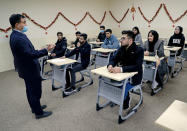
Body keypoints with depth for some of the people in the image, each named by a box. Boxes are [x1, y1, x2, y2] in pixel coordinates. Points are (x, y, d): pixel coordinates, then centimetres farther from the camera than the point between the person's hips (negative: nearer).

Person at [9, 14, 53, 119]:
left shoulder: (16, 35, 6)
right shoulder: (19, 38, -27)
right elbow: (30, 54, -30)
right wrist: (46, 50, -28)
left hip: (27, 69, 10)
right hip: (30, 70, -10)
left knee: (31, 90, 23)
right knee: (35, 91, 4)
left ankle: (35, 107, 41)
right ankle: (39, 112, 21)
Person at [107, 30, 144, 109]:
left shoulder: (139, 50, -17)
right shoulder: (121, 48, 0)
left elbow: (137, 67, -28)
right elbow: (113, 59, 0)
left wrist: (121, 69, -40)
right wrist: (110, 65, -26)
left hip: (134, 76, -5)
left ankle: (126, 101, 5)